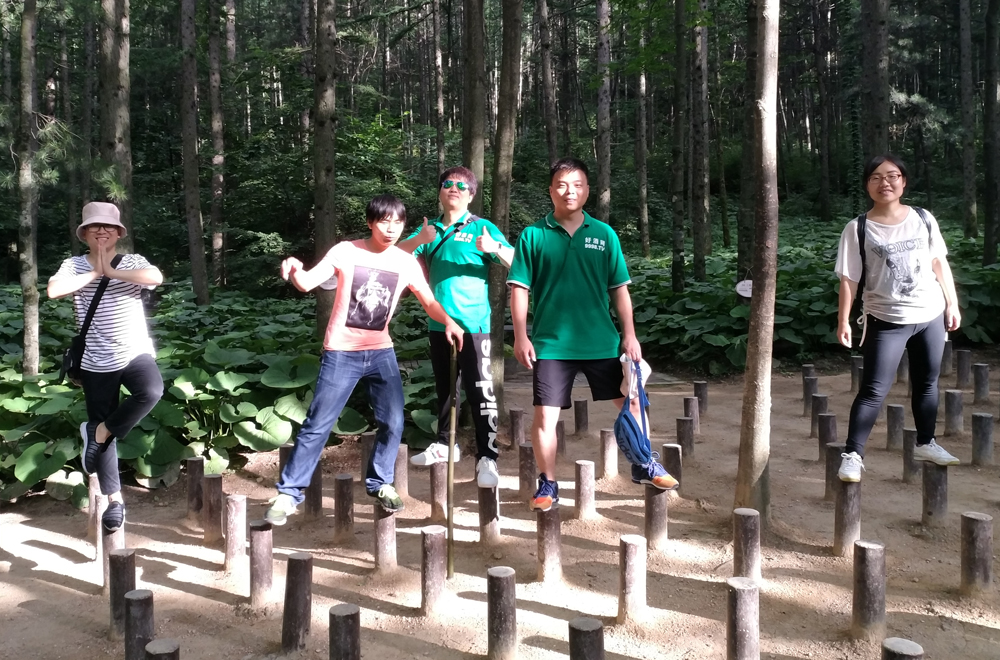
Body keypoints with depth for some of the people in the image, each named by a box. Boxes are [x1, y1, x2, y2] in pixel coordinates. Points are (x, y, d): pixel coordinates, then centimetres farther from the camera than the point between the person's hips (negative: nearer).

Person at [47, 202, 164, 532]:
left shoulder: (132, 262, 0)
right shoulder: (74, 265, 2)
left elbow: (156, 277, -22)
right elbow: (54, 290, -18)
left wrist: (111, 271, -14)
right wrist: (95, 272, -11)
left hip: (135, 353, -1)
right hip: (96, 363, 1)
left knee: (151, 392, -32)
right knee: (104, 431, 6)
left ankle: (98, 431, -5)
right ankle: (114, 499, 22)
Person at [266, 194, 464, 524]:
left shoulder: (406, 263, 0)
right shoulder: (345, 251, -8)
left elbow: (429, 301, 3)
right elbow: (307, 283, -14)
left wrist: (448, 322, -18)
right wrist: (294, 270, -37)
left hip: (380, 352, 3)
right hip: (341, 352, -3)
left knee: (393, 421, 0)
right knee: (317, 425, -2)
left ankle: (380, 483, 22)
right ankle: (289, 494, 8)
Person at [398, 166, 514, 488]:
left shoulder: (482, 228, -2)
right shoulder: (430, 229, 11)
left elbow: (516, 263, -9)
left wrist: (494, 248, -29)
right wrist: (419, 240, -17)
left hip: (474, 324, -5)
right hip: (439, 323, 5)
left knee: (480, 391, -9)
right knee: (443, 387, 18)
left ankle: (487, 457, -5)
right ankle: (444, 443, 32)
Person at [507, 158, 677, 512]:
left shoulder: (604, 234, 5)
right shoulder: (533, 235, -1)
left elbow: (620, 289, 7)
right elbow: (520, 289, -1)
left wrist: (629, 334, 1)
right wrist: (520, 336, -9)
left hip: (602, 341, 2)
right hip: (551, 343, -2)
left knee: (631, 402, 11)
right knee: (545, 416, -1)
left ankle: (643, 465, 33)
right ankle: (547, 484, 17)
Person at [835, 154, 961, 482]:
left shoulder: (923, 219, 1)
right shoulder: (858, 228, -9)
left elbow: (940, 263, 9)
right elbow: (849, 278, -9)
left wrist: (952, 304, 8)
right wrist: (843, 321, -12)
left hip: (930, 315, 4)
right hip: (885, 320, -4)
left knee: (927, 383, 16)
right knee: (873, 390, -8)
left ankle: (925, 443, 34)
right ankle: (852, 455, -4)